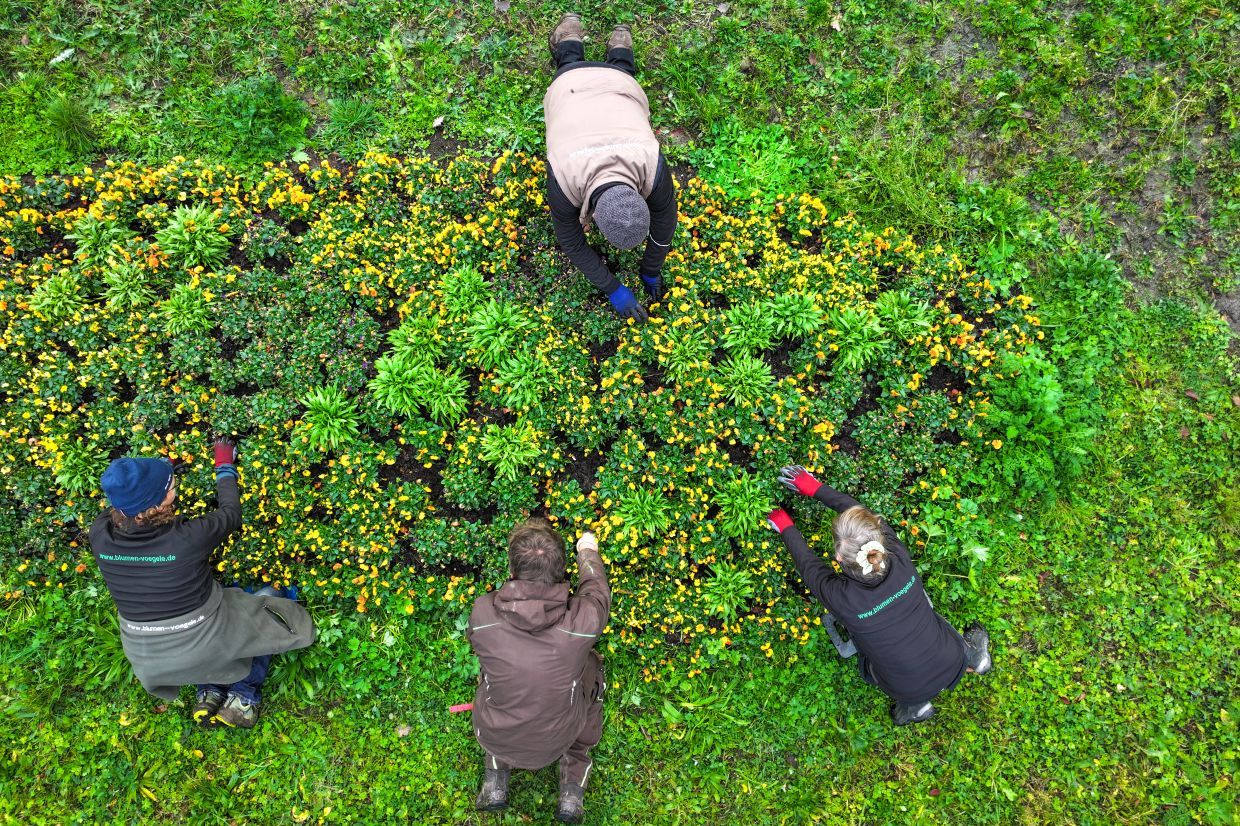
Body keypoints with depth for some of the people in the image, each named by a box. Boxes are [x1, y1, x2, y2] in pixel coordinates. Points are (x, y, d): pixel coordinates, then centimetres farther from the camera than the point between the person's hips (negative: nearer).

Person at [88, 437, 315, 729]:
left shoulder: (100, 537, -18)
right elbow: (231, 514, -8)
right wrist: (225, 468, 6)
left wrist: (148, 475, 18)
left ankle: (209, 693, 21)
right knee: (269, 598, 21)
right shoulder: (187, 538, -30)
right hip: (203, 647, -5)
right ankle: (243, 697, 12)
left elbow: (113, 506, 8)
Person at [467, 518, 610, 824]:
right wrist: (587, 552, 17)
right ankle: (573, 787, 30)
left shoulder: (482, 612, -27)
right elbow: (597, 589, -5)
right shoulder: (583, 619, -30)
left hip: (495, 737, 1)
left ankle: (495, 782, 33)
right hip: (558, 740, -1)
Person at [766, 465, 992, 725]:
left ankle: (914, 704, 21)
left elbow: (807, 563, -10)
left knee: (864, 658, 27)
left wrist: (786, 528, 7)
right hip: (954, 669, 3)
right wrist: (815, 488, 1)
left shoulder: (840, 598, -31)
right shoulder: (900, 560, -24)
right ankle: (970, 653, 28)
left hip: (912, 690, -2)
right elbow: (858, 509, -10)